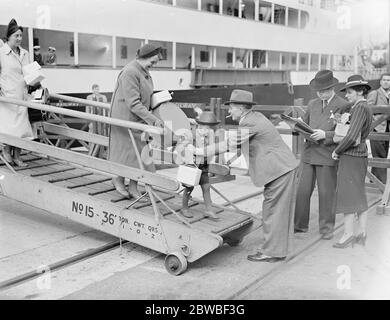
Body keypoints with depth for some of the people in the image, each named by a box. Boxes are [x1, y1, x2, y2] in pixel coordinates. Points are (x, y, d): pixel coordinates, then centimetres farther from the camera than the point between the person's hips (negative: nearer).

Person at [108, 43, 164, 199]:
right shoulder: (129, 72, -23)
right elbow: (133, 104, -28)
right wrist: (153, 119, -28)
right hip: (126, 117, -9)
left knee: (139, 152, 8)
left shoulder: (144, 71, 8)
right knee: (126, 150, 4)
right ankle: (118, 179, 29)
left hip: (139, 118, 9)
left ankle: (133, 187, 16)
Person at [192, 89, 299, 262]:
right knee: (278, 210, 14)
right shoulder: (256, 117, 14)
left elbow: (228, 144, -18)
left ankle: (272, 252, 6)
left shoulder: (249, 123, -16)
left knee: (273, 210, -3)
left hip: (279, 169, -10)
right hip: (283, 167, 10)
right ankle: (277, 246, 23)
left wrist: (200, 151, -13)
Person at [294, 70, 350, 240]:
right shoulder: (312, 104, 15)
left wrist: (325, 135, -21)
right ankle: (300, 224, 19)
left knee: (326, 193, 3)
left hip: (328, 155, -5)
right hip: (308, 153, 5)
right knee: (302, 191, 6)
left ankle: (326, 228, 17)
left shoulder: (343, 105, -4)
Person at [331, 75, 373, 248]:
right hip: (361, 155, 10)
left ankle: (348, 233, 1)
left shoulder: (360, 108, -16)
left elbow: (351, 136, -24)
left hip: (351, 156, -10)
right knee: (359, 194, 12)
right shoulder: (365, 107, 14)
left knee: (347, 194, -4)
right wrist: (346, 117, -2)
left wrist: (337, 151, -11)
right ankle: (362, 232, 18)